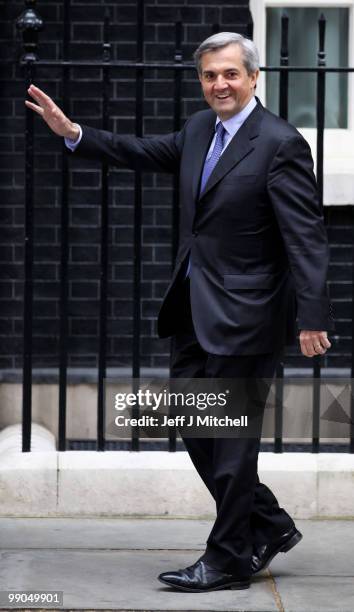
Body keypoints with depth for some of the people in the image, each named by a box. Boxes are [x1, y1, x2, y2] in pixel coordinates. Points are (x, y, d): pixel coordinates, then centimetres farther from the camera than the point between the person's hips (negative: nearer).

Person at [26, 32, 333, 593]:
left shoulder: (281, 145, -15)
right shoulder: (199, 129, 9)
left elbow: (306, 236, -19)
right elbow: (144, 153, 23)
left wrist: (312, 317, -25)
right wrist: (73, 133, 14)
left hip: (243, 313, -8)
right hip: (195, 310, 9)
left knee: (231, 436, -1)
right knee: (194, 427, 13)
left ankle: (229, 559, 11)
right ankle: (267, 527, 26)